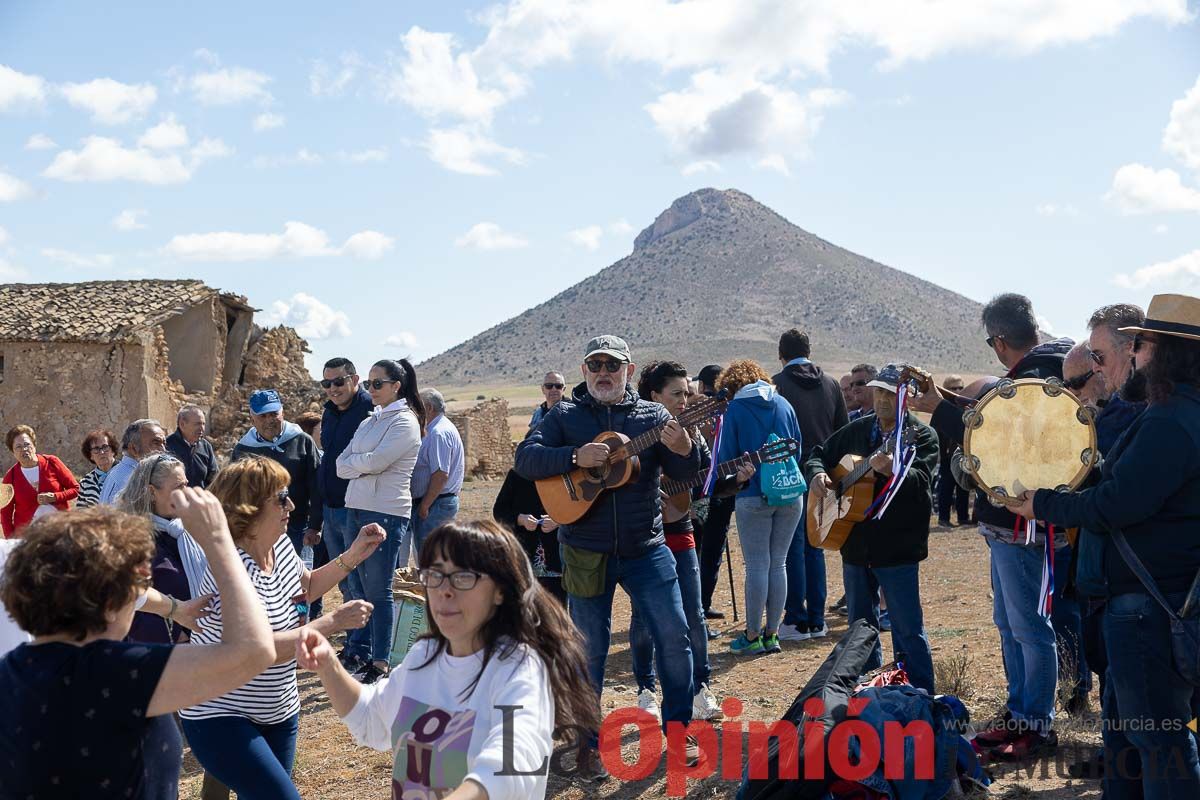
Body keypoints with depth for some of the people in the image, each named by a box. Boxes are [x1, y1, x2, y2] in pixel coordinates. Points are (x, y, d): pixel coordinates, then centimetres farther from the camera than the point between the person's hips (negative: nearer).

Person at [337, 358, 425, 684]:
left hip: (386, 513, -7)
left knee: (379, 591, -3)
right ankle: (362, 654, 18)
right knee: (362, 587, 11)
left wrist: (354, 461, -1)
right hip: (357, 510, 7)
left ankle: (380, 665, 3)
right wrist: (364, 465, -9)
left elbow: (376, 461, -19)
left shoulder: (405, 422, -8)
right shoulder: (369, 422, 16)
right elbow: (341, 466, 9)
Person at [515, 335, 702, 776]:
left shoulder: (652, 416, 3)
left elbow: (684, 474, -4)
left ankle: (679, 727, 20)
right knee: (590, 649, 7)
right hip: (586, 552, -1)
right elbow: (525, 459, -10)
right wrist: (575, 456, -25)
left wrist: (684, 450, -27)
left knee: (674, 635, 1)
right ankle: (588, 743, 21)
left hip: (645, 548, 1)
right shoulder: (564, 416, 2)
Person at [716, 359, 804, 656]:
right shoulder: (784, 404, 7)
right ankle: (772, 633, 16)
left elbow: (726, 457, -3)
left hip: (754, 496, -4)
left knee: (757, 566, 1)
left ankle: (753, 636, 6)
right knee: (778, 564, 11)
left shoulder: (735, 409, -4)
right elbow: (798, 447, 13)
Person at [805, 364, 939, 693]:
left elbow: (922, 482, -22)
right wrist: (818, 473, -3)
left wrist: (892, 470, -41)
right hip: (856, 545, 6)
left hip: (898, 549, -6)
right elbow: (819, 454, 20)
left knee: (908, 630, -3)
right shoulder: (857, 430, 11)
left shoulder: (922, 435, -7)